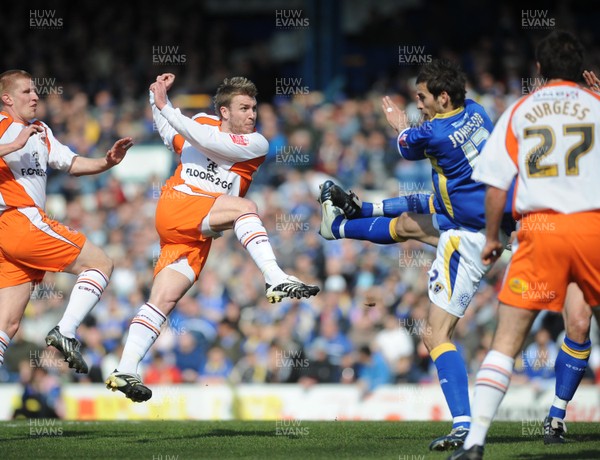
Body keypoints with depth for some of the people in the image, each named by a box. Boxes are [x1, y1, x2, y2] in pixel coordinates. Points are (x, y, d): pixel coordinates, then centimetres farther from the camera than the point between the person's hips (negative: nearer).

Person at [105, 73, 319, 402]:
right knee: (243, 206, -26)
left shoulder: (256, 144, 4)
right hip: (174, 206, -2)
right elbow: (168, 134, 33)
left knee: (164, 299, -5)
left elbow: (209, 141, -12)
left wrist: (164, 106, -12)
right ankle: (276, 280, -40)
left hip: (198, 236, 2)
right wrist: (158, 100, 19)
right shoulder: (201, 123, 10)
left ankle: (125, 371, -5)